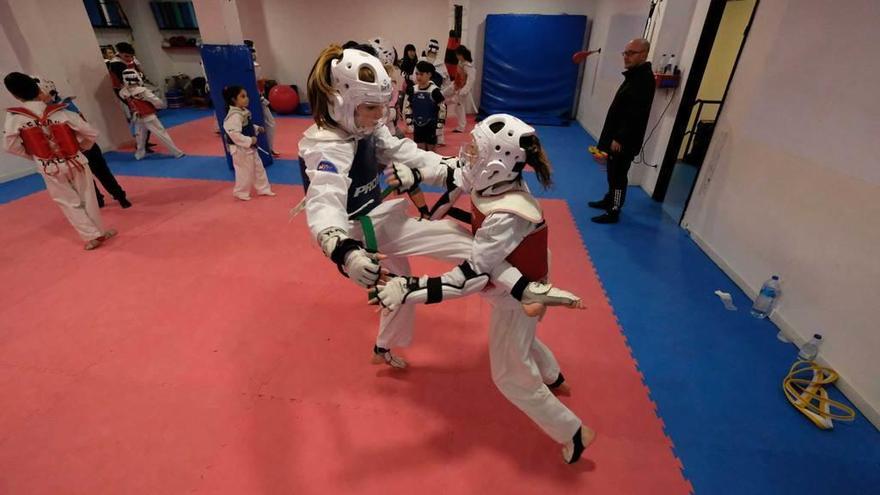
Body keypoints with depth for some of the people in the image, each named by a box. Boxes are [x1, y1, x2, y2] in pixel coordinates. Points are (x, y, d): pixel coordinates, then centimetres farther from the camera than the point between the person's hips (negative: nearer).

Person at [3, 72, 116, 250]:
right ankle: (100, 232, 23)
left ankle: (92, 235, 9)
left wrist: (34, 154, 12)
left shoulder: (14, 118, -10)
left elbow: (10, 146, -5)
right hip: (75, 162, 0)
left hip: (49, 169, 0)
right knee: (87, 198, 14)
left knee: (68, 203, 12)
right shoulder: (62, 113, -11)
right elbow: (91, 133, -7)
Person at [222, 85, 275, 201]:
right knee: (244, 172, 2)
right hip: (240, 149, -10)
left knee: (258, 168, 18)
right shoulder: (234, 116, -24)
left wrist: (256, 129, 8)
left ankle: (264, 189, 30)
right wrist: (249, 141, -26)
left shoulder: (244, 111, 6)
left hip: (250, 147, 10)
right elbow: (234, 135, -30)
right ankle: (241, 192, 20)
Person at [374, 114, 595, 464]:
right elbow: (457, 175, 4)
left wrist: (407, 290, -42)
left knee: (511, 376, 12)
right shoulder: (498, 183, -16)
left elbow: (469, 278, -39)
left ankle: (574, 433, 34)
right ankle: (553, 378, 67)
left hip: (517, 298, -9)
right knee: (518, 339, 36)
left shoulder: (506, 217, -40)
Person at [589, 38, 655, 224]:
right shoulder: (635, 75, 14)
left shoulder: (644, 79, -18)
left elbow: (635, 115, -24)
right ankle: (609, 200, 36)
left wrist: (620, 138, -23)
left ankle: (613, 212, 5)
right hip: (617, 137, 10)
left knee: (618, 175, -3)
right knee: (612, 172, 21)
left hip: (625, 141, -10)